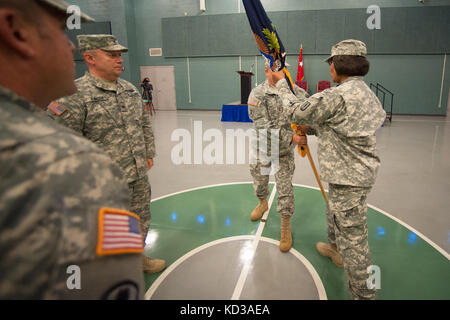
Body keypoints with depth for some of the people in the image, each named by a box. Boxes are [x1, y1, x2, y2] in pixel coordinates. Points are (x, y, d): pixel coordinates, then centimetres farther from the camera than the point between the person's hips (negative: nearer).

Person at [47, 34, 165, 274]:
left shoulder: (130, 89, 8)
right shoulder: (74, 95, -16)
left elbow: (145, 125, 18)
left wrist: (149, 154, 16)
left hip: (140, 177, 7)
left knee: (141, 223, 22)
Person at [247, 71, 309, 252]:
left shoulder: (295, 91, -7)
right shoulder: (257, 94, -16)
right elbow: (264, 127, -24)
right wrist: (292, 138, -31)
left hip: (285, 150, 0)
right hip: (262, 148, 0)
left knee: (285, 187, 1)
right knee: (260, 180, 20)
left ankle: (286, 227, 18)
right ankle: (263, 203, 53)